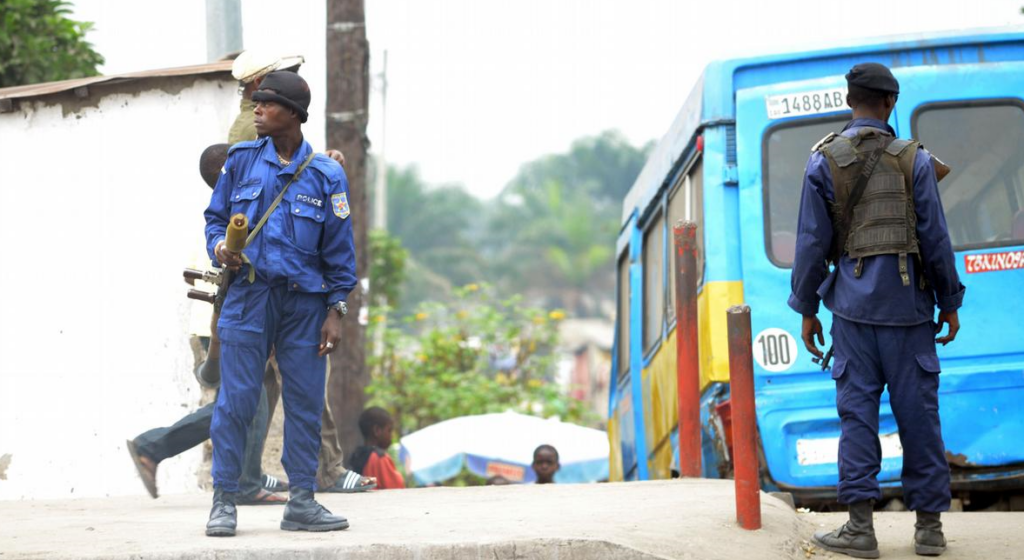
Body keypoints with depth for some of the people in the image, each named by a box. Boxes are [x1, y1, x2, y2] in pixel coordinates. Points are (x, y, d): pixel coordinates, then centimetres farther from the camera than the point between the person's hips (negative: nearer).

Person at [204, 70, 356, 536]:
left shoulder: (326, 174, 3)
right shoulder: (241, 160, 6)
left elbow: (339, 248, 5)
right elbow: (215, 215, 15)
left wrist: (335, 311, 1)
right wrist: (219, 246, -8)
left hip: (304, 301, 0)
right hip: (248, 294, 0)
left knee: (305, 402, 2)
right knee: (235, 400, -4)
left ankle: (301, 502, 11)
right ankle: (224, 501, 2)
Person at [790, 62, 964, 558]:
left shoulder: (824, 163, 0)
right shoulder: (913, 160, -3)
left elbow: (812, 242, 0)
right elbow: (935, 238, -2)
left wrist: (806, 310, 8)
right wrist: (950, 303, 7)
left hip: (853, 303, 1)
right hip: (907, 302, -1)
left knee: (857, 410, 2)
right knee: (918, 411, 3)